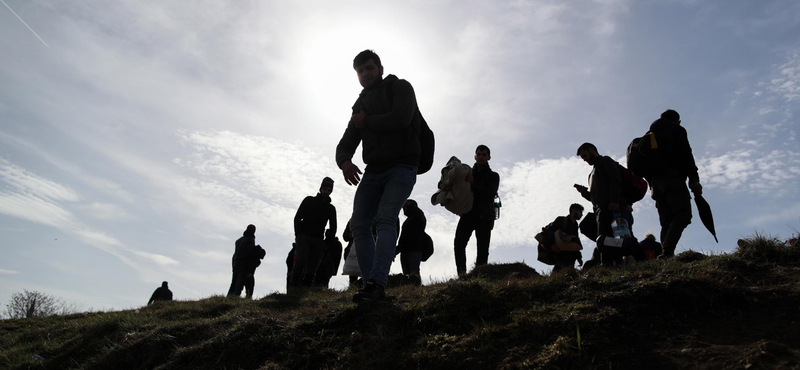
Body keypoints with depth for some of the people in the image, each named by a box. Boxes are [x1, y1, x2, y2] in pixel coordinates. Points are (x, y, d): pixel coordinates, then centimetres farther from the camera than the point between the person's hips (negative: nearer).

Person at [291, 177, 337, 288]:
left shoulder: (331, 208, 17)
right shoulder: (309, 200, 11)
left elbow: (333, 228, 16)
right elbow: (297, 218, 6)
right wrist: (298, 234, -5)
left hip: (318, 240, 3)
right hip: (304, 236, -3)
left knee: (312, 267, -6)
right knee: (301, 261, -21)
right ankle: (293, 286, -26)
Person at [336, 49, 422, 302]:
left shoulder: (399, 87, 4)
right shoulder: (360, 106, 21)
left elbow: (401, 118, -18)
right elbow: (346, 144, 12)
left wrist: (366, 122, -2)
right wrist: (344, 161, -13)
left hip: (401, 167, -6)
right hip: (373, 171, 6)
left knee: (385, 219, -24)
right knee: (359, 225, -8)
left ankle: (376, 283, -32)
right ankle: (373, 287, -10)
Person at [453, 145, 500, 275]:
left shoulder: (493, 176, 12)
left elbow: (491, 194, -5)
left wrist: (473, 184, -14)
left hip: (484, 216, -1)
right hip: (468, 213, 1)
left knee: (483, 249, -8)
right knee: (458, 243, -18)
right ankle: (462, 274, -18)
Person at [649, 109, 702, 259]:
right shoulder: (677, 130, 9)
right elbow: (686, 154, -4)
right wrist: (694, 180, -8)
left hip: (656, 181, 7)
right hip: (672, 177, -7)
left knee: (667, 221, 3)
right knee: (683, 214, -17)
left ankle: (666, 253, -12)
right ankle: (667, 251, -36)